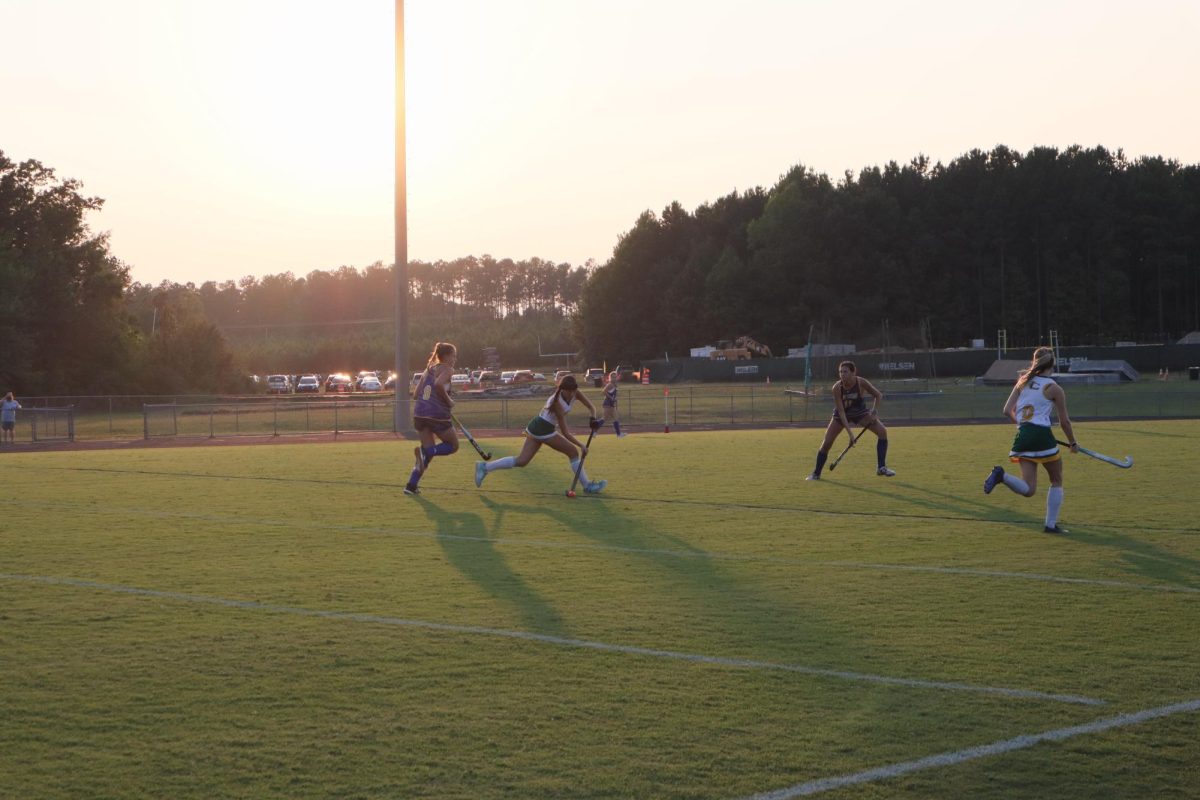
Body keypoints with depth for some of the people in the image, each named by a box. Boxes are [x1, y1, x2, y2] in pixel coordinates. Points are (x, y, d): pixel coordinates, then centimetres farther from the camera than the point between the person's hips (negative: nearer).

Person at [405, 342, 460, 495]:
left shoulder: (428, 369, 18)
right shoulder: (447, 369, -4)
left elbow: (415, 394, 16)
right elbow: (439, 384, -26)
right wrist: (448, 401, -13)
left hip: (419, 414, 7)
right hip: (438, 415, -7)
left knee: (429, 451, 19)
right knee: (453, 445, 13)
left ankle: (411, 486, 6)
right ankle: (425, 451, -16)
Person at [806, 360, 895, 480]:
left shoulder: (861, 383, -28)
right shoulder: (837, 388, -29)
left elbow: (878, 395, -11)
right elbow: (841, 411, -28)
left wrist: (874, 411, -25)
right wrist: (849, 432, -35)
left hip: (860, 412, 1)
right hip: (842, 414, -1)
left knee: (882, 431, -16)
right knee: (827, 442, -9)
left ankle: (881, 467, -7)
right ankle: (816, 473, 10)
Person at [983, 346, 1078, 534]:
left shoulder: (1023, 382, 12)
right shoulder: (1054, 388, 0)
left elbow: (1007, 410, 8)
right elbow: (1064, 421, 5)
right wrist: (1073, 443, 20)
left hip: (1022, 436, 4)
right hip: (1042, 435, -4)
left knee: (1028, 490, 2)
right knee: (1056, 481, 17)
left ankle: (1001, 475, -24)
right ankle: (1051, 524, 13)